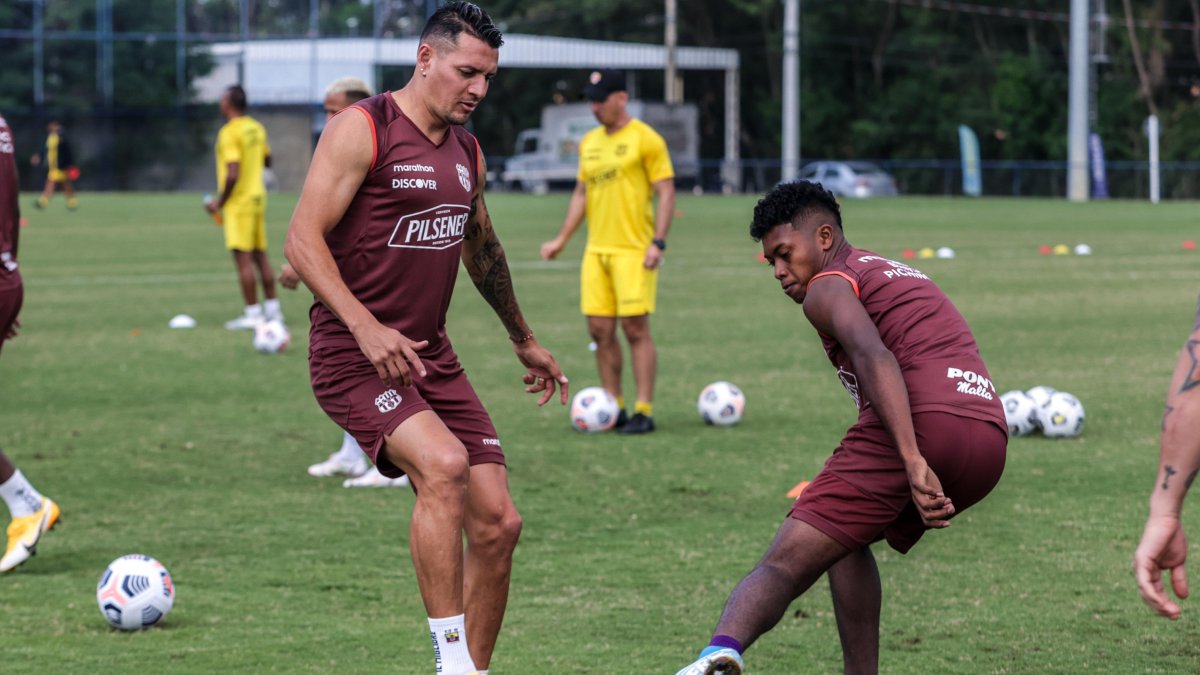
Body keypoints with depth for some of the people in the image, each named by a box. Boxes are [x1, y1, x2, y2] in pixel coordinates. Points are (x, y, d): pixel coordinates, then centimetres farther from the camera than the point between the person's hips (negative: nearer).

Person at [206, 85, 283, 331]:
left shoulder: (229, 133, -17)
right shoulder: (257, 128, 8)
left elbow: (233, 174, -22)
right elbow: (267, 160, 19)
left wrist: (220, 202, -13)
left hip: (239, 201, -8)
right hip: (257, 198, 8)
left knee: (243, 258, -6)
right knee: (260, 255, 13)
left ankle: (252, 313, -7)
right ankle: (272, 308, 16)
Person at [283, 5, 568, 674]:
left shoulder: (467, 152, 14)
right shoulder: (363, 129, -9)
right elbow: (303, 240, -15)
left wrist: (524, 340, 40)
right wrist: (365, 326, -26)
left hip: (433, 358, 8)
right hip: (354, 359, -8)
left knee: (498, 523, 0)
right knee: (443, 465, -31)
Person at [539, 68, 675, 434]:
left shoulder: (645, 139, -6)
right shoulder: (589, 142, 15)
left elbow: (666, 192, -8)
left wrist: (658, 242, -17)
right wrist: (561, 239, 16)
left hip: (633, 251, -6)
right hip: (596, 250, 7)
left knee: (635, 328, -8)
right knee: (600, 330, 4)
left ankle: (644, 411, -5)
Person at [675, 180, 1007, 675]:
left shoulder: (828, 287, 6)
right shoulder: (903, 278, 35)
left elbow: (873, 357, -14)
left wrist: (913, 462, -26)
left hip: (919, 427, -8)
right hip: (990, 439, 8)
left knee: (785, 564, -13)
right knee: (845, 536, 31)